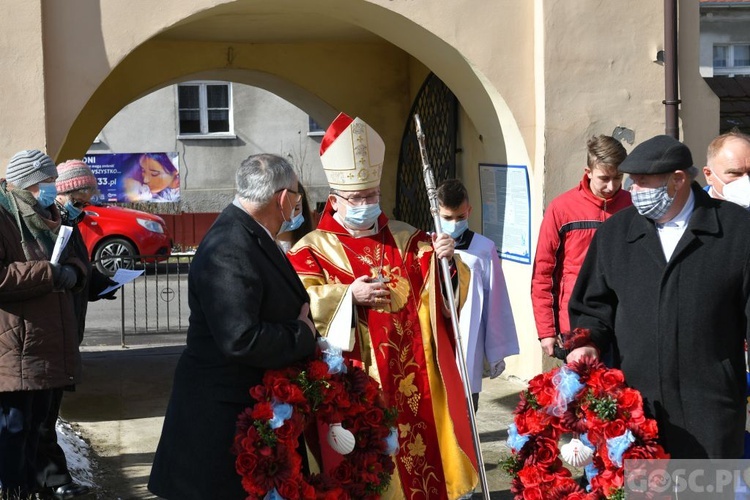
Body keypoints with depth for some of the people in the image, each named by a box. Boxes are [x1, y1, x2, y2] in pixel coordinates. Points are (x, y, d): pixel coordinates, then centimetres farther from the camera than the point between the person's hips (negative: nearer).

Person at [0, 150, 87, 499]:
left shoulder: (46, 215, 18)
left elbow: (69, 258, 22)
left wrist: (73, 272, -2)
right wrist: (49, 274, -22)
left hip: (45, 345, 9)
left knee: (35, 420, 17)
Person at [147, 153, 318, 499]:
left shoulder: (251, 237, 9)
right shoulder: (228, 251, -23)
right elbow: (241, 339, -30)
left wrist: (304, 322, 3)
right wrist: (304, 334, -16)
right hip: (226, 415, -10)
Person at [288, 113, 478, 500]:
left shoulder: (405, 239, 13)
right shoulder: (313, 248, 2)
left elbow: (434, 289, 6)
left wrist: (444, 261, -14)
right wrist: (348, 296, -21)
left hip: (411, 373, 3)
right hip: (356, 381, -3)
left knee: (419, 444, 5)